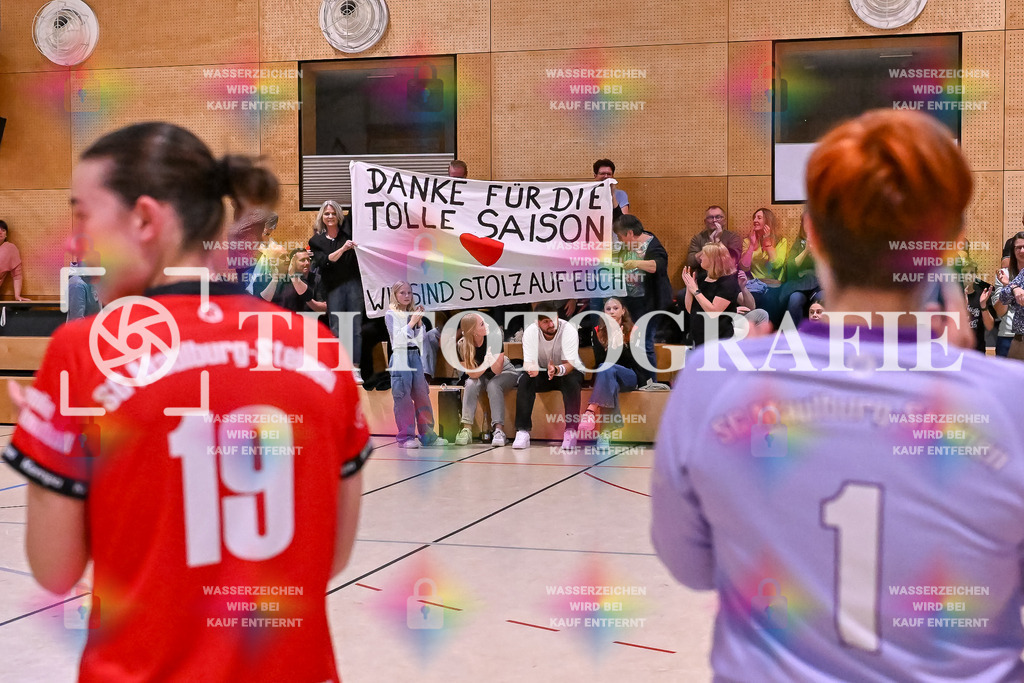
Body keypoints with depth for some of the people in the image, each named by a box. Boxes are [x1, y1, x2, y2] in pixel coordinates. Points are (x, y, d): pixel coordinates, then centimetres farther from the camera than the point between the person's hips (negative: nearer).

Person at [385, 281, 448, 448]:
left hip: (415, 357, 6)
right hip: (400, 357, -6)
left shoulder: (413, 313, 14)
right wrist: (411, 323, -13)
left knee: (422, 396, 5)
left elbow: (420, 340, 10)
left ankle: (427, 434, 11)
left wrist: (419, 322, -1)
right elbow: (397, 337, -12)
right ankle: (405, 437, -4)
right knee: (403, 398, -7)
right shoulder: (391, 314, 0)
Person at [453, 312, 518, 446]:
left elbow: (497, 371, -26)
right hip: (480, 376, 2)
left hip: (505, 372, -2)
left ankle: (499, 429, -41)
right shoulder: (462, 345, -20)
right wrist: (486, 363, -39)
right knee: (471, 384, -29)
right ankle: (466, 429, -31)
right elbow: (472, 374, -21)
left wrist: (493, 359, -46)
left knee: (493, 385, -33)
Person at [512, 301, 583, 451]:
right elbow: (528, 362, -22)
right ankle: (523, 432, -29)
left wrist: (557, 370, -54)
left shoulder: (569, 331, -26)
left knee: (572, 382, -36)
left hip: (568, 371, -2)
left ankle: (571, 430, -32)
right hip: (542, 372, 2)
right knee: (525, 380, -28)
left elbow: (570, 364, -32)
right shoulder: (530, 332, -19)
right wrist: (531, 368, -47)